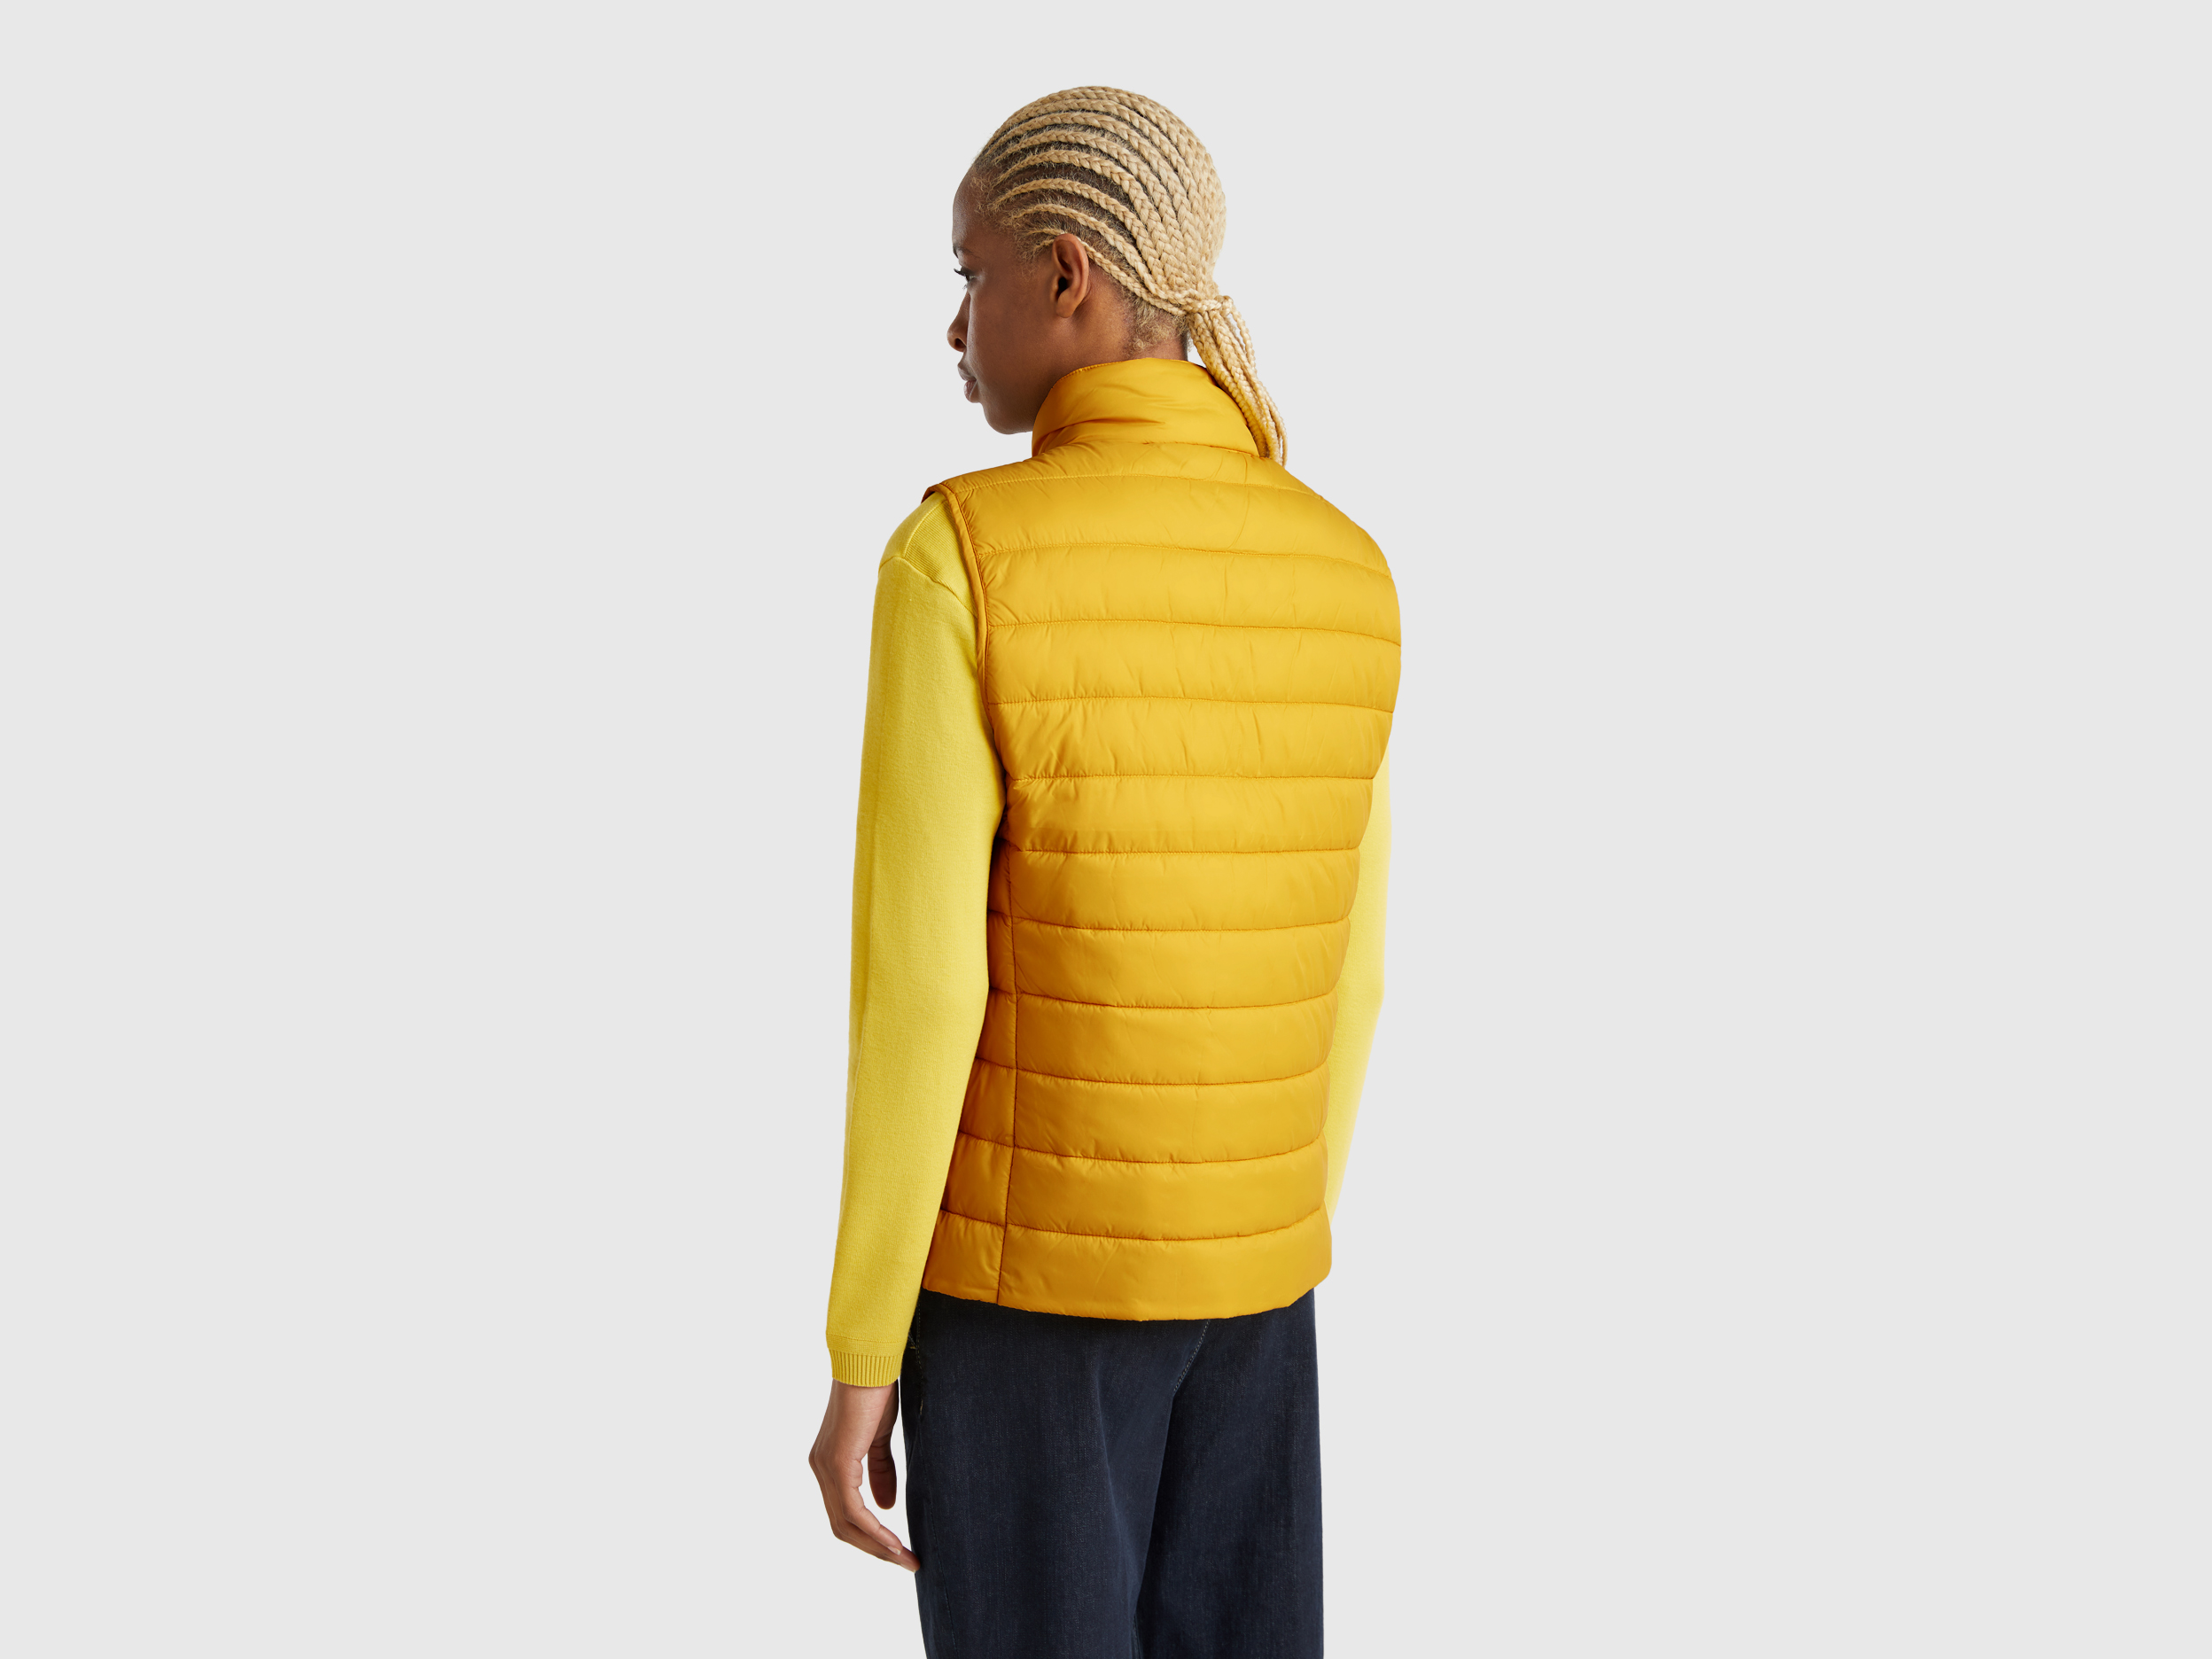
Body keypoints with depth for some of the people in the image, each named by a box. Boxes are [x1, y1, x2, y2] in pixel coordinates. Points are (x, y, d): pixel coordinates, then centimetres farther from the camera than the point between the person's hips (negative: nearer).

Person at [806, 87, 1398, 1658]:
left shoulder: (960, 560, -18)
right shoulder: (1347, 577, 0)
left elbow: (921, 991, -19)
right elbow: (1341, 980, 6)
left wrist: (858, 1362, -11)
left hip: (1018, 1266, -5)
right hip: (1244, 1264, 5)